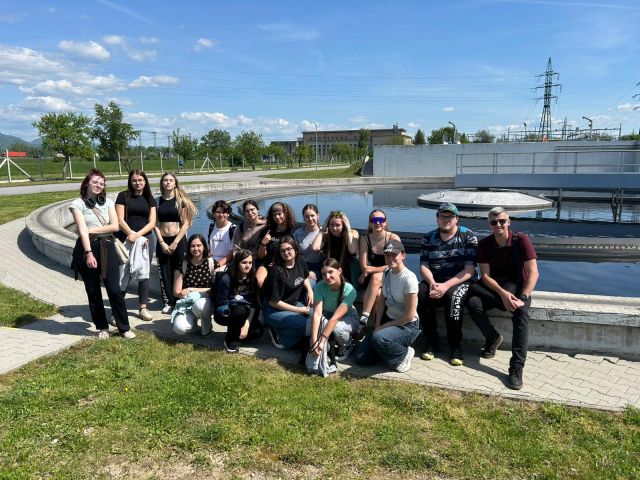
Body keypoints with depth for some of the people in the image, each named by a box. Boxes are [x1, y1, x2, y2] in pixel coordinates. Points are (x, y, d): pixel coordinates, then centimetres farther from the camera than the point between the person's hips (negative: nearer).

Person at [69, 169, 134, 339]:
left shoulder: (108, 202, 9)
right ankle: (102, 327, 21)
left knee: (114, 289, -3)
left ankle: (124, 327, 6)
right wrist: (89, 253, -23)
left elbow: (115, 226, -1)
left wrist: (91, 230, -9)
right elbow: (82, 231, -13)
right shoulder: (78, 204, -2)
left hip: (107, 247, 2)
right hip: (88, 248, -1)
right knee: (93, 291, 7)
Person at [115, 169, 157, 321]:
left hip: (144, 239, 3)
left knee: (143, 273, 6)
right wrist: (130, 234, -17)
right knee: (122, 274, -5)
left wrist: (137, 235, -11)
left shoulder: (150, 199, 10)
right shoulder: (123, 196, 2)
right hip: (125, 239, -3)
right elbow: (120, 220, -5)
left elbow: (152, 223, 2)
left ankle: (143, 307, 15)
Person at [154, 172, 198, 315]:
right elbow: (155, 224, 3)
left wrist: (175, 243, -10)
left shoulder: (181, 200, 0)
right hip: (162, 241, 2)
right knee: (165, 273, 4)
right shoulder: (157, 201, 6)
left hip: (179, 240, -2)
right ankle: (168, 302, 14)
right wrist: (162, 242, -8)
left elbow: (186, 224, -4)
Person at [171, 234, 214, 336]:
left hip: (206, 300, -1)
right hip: (186, 303, 1)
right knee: (179, 328, -28)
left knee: (199, 305, -39)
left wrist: (191, 290, -11)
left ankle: (207, 325, -5)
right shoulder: (183, 264, -1)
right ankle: (193, 321, 8)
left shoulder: (211, 263, -3)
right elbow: (177, 292, -3)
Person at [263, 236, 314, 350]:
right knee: (306, 325, -25)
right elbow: (273, 302, -21)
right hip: (274, 310, -7)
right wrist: (298, 310, -16)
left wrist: (310, 291, 1)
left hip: (294, 303, 8)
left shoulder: (300, 262, -4)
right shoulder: (277, 271, -24)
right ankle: (279, 335, -3)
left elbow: (305, 277, 22)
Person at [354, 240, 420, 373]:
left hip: (407, 326, -6)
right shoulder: (386, 273, 0)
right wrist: (377, 325, -3)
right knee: (361, 358, -3)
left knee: (378, 338, -37)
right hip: (388, 320, 7)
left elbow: (410, 315, -20)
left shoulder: (409, 278, -23)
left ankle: (404, 354, -6)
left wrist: (384, 326, -12)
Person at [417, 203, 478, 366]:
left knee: (453, 296, -36)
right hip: (434, 281, 3)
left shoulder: (468, 237, -3)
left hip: (459, 281, -3)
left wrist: (446, 285, -22)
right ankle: (431, 342, -12)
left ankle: (455, 347, -18)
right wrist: (432, 283, -19)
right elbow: (424, 266, 3)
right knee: (419, 293, -28)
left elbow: (469, 270, -11)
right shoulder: (428, 238, 8)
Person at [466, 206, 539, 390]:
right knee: (473, 303, -28)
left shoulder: (521, 240, -11)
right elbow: (485, 276, -10)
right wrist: (503, 293, -27)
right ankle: (493, 338, -3)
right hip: (493, 287, 2)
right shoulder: (484, 244, -5)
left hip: (517, 286, -2)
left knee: (521, 312, -34)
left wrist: (523, 298, -29)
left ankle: (516, 368, -35)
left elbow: (533, 273, -16)